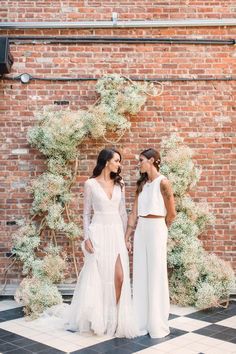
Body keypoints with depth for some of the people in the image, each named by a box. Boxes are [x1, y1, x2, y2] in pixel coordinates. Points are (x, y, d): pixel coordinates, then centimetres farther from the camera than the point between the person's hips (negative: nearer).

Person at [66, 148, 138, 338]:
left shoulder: (119, 184, 9)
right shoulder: (91, 183, -2)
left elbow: (123, 212, 12)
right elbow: (86, 213, -1)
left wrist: (126, 236, 8)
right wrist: (87, 237, -8)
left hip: (116, 232, 3)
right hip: (98, 232, -3)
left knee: (119, 276, -4)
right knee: (96, 277, 3)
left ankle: (116, 318, 10)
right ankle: (96, 319, 19)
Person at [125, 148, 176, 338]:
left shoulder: (163, 182, -9)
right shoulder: (142, 184, 12)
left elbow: (172, 213, -8)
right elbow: (134, 213, 10)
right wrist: (127, 236, 7)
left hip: (156, 229, -7)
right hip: (140, 230, 7)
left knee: (156, 275, 2)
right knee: (141, 275, 10)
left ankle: (157, 324, 14)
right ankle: (142, 321, 21)